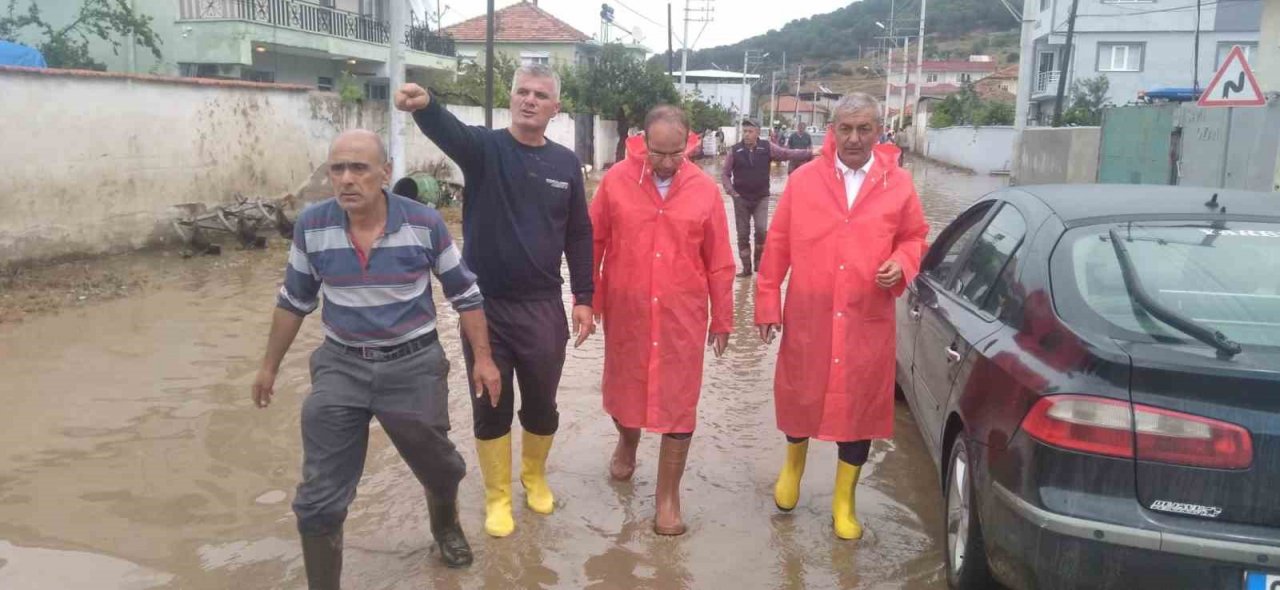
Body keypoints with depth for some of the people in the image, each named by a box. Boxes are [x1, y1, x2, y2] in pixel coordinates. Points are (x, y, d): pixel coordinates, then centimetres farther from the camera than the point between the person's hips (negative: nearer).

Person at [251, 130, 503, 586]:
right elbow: (294, 301, 7)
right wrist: (270, 365, 13)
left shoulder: (424, 222, -12)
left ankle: (446, 528, 54)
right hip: (340, 367, 1)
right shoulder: (311, 225, -8)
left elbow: (464, 294, -1)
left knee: (439, 467, 20)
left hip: (414, 366, 0)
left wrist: (483, 358, -1)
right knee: (318, 498, -1)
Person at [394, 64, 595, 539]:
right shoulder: (485, 147, -6)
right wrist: (424, 105, -52)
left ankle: (534, 477, 41)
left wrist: (583, 298, 4)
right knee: (491, 407, 9)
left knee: (541, 404, 14)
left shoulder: (566, 163, 3)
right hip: (485, 304, -2)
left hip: (543, 306, 2)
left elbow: (578, 235, 8)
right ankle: (497, 496, 28)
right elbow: (449, 130, -29)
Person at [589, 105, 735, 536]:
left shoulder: (705, 190, -4)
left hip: (682, 317, -1)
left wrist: (722, 320, 3)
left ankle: (668, 496, 17)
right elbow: (592, 245, 1)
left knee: (678, 406, 3)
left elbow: (719, 263, 0)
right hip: (625, 313, 1)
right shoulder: (615, 181, -5)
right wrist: (588, 303, 2)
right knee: (624, 387, 19)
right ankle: (627, 442, 51)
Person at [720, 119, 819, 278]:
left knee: (761, 230, -15)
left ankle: (759, 261, 7)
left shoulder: (767, 148, -3)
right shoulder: (734, 151, -4)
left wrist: (810, 153, -12)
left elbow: (788, 153, -5)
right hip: (741, 199, 1)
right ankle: (746, 267, 15)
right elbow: (725, 174, 4)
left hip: (761, 198, 0)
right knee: (743, 235, 3)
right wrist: (731, 191, -9)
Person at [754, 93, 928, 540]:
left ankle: (844, 500, 26)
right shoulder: (803, 180, -1)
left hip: (868, 321, 0)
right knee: (799, 396, 15)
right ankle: (794, 461, 47)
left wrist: (901, 265, -12)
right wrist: (768, 302, 1)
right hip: (807, 317, 0)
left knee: (859, 406, 8)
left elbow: (915, 237, 11)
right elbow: (777, 246, 2)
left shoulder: (898, 184, 0)